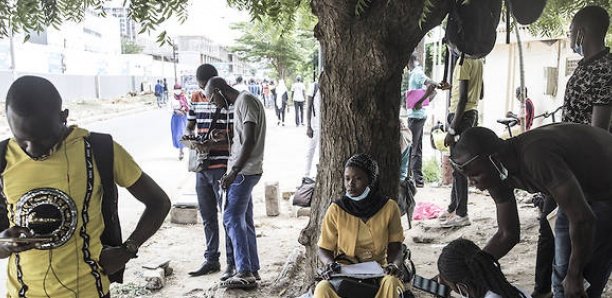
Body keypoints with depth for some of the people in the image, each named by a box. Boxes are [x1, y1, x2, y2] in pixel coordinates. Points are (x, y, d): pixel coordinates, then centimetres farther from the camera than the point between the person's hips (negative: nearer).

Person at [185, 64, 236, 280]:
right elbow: (190, 125, 16)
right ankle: (211, 260, 27)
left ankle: (232, 262, 12)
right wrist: (189, 135, -7)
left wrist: (213, 144, -26)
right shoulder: (196, 98, 10)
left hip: (222, 167, -6)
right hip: (201, 167, 6)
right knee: (208, 216, 14)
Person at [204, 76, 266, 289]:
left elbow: (249, 141, -21)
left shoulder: (245, 100, -12)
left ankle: (245, 272, -5)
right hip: (243, 171, 10)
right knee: (244, 221, 11)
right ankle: (252, 271, 18)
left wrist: (234, 172, -21)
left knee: (232, 218, -8)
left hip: (244, 172, -10)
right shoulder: (240, 103, 19)